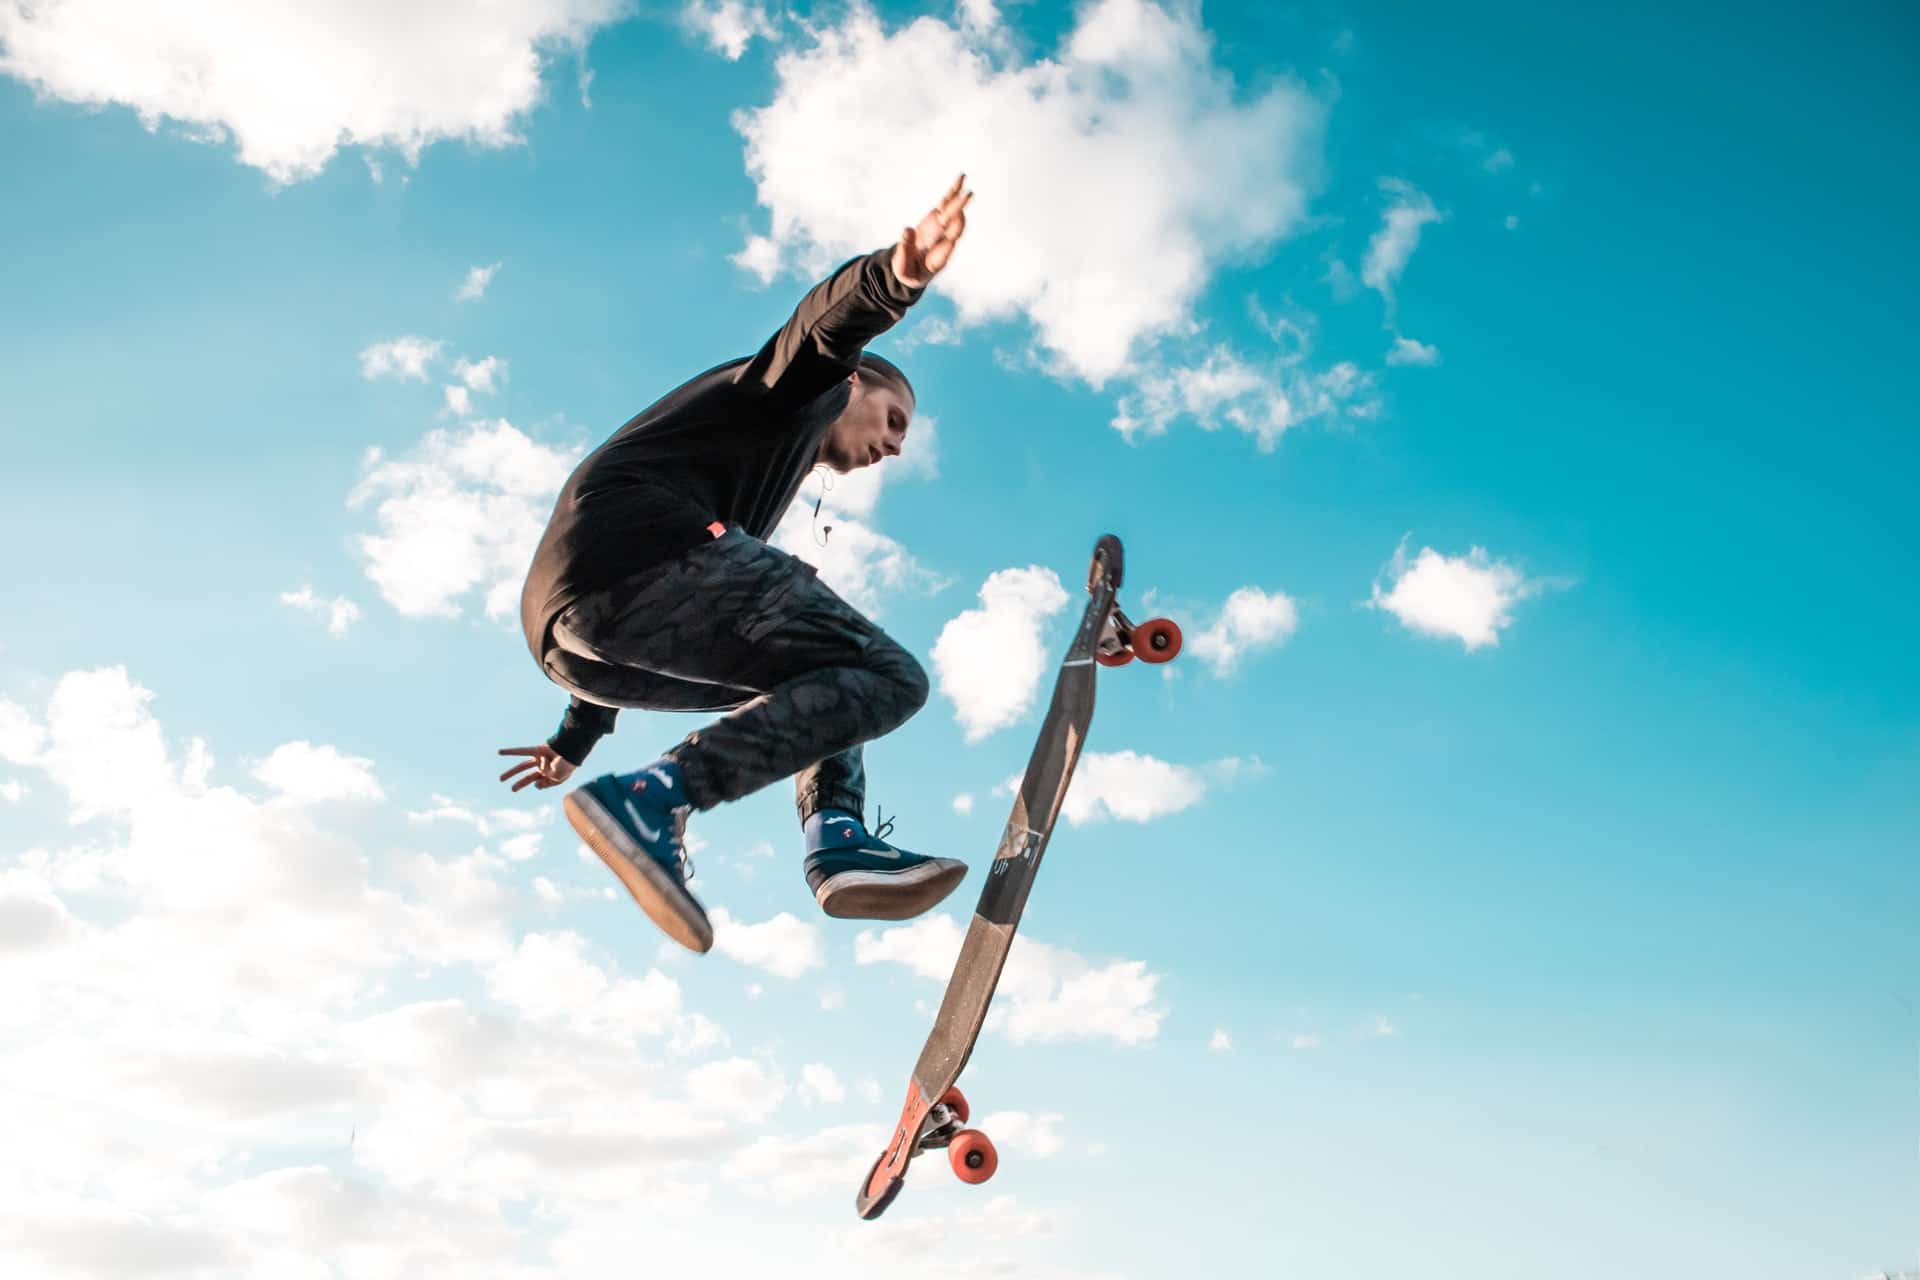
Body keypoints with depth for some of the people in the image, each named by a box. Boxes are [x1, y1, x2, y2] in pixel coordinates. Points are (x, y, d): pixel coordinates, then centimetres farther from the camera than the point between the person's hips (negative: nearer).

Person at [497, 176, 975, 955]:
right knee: (887, 679, -15)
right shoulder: (801, 390, 18)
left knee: (827, 677, 24)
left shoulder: (771, 481, 41)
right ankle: (651, 798, -26)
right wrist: (898, 274, -30)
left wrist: (577, 738, 49)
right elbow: (831, 321, -9)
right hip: (635, 548, -9)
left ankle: (836, 834, -4)